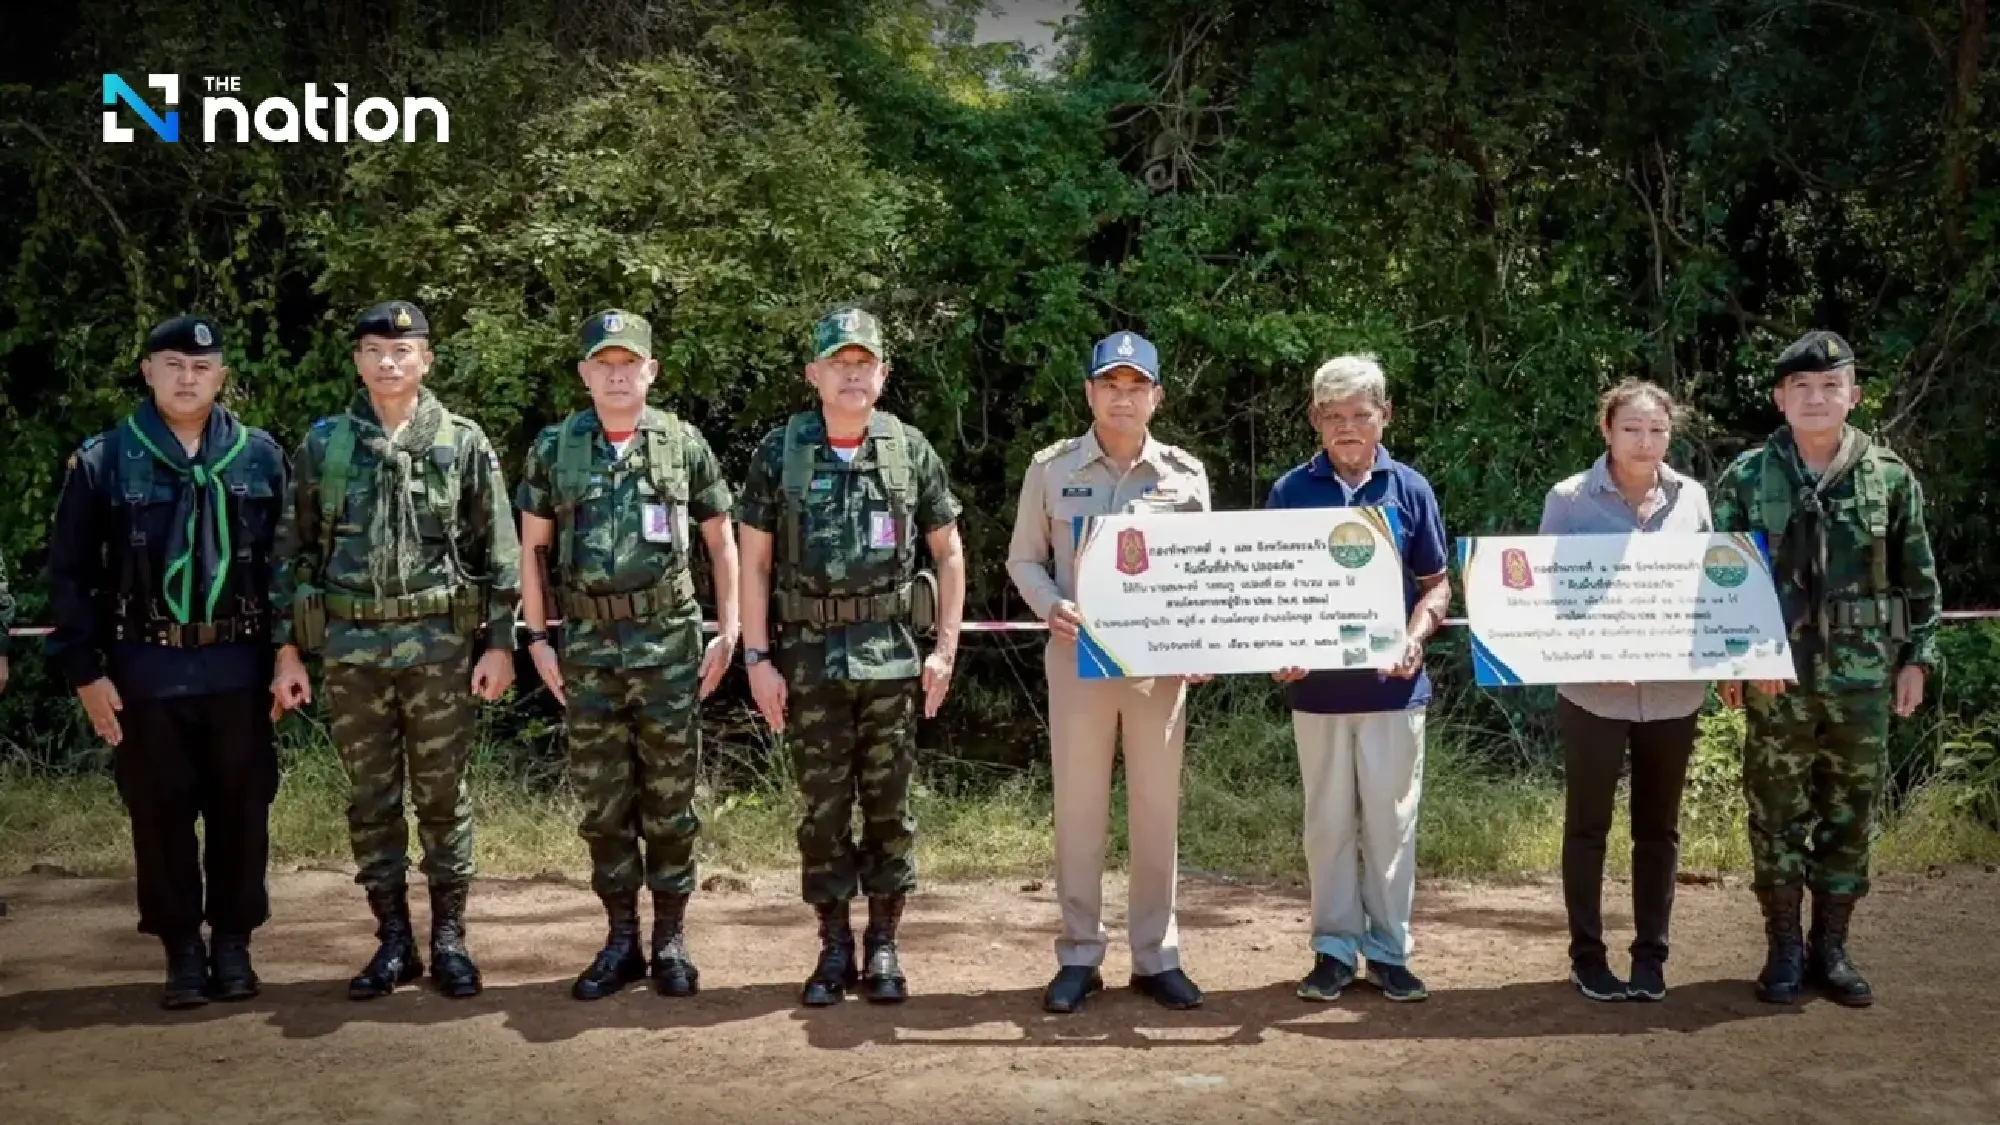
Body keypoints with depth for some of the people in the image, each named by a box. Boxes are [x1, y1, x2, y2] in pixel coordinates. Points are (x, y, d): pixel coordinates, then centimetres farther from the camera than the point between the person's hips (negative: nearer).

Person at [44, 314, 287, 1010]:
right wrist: (84, 670, -4)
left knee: (241, 811, 7)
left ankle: (233, 942, 21)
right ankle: (182, 948, 19)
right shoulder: (103, 461, 0)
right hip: (146, 671, -1)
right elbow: (71, 573, 2)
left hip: (238, 666, 1)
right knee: (161, 814, 6)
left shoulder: (260, 456, 3)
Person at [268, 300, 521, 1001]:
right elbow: (294, 552, 8)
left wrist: (501, 642, -4)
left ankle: (449, 940, 16)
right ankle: (393, 942, 19)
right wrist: (287, 649, 4)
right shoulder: (322, 445, 6)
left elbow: (499, 551, 2)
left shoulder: (464, 444, 2)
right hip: (351, 652, 2)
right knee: (371, 802, 8)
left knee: (443, 798, 5)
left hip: (440, 649, -2)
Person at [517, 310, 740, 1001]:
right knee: (601, 801, 7)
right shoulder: (553, 449, 4)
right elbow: (532, 547, 9)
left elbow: (721, 541, 6)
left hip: (669, 642, -1)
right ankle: (621, 940, 19)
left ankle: (670, 939, 16)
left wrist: (728, 632, 0)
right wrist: (536, 639, 3)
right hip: (587, 646, 2)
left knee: (669, 799, 4)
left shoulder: (684, 445, 0)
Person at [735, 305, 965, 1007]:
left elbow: (948, 553, 8)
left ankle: (883, 947, 17)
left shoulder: (910, 451, 2)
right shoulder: (780, 452, 1)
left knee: (888, 805, 5)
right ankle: (834, 949, 17)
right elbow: (754, 562, 2)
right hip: (809, 657, 0)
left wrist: (946, 649, 1)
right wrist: (757, 658, -4)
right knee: (823, 806, 5)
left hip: (892, 656, 0)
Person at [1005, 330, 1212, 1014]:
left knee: (1157, 808, 7)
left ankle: (1157, 955, 18)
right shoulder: (1051, 469, 3)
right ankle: (1078, 956, 15)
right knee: (1078, 807, 4)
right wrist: (1051, 606, -13)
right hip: (1078, 656, -1)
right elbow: (1024, 560, 7)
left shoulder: (1186, 474, 5)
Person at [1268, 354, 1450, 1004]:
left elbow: (1436, 584, 7)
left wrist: (1416, 638, -11)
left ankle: (1389, 950, 17)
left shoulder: (1409, 489, 2)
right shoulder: (1291, 492, 2)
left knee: (1392, 821, 6)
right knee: (1328, 821, 9)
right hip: (1317, 683, 0)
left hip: (1393, 682, 0)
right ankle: (1334, 947, 19)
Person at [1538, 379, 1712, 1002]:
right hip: (1593, 689, -3)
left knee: (1658, 827, 12)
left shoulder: (1693, 498, 4)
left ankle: (1651, 956, 23)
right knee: (1587, 825, 7)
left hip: (1673, 691, 3)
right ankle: (1586, 956, 18)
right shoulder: (1569, 500, -5)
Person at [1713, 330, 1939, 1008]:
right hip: (1775, 678, -1)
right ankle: (1784, 951, 16)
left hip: (1863, 678, 1)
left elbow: (1918, 578, 7)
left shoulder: (1890, 476, 2)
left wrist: (1917, 658, 3)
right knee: (1777, 815, 4)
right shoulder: (1746, 478, 0)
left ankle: (1830, 948, 21)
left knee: (1850, 817, 8)